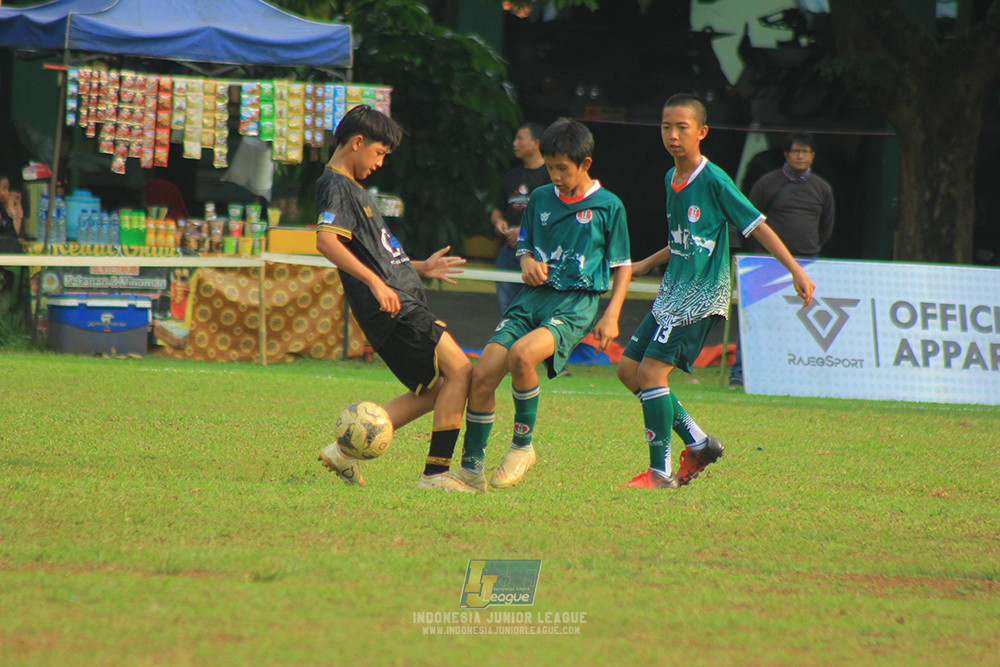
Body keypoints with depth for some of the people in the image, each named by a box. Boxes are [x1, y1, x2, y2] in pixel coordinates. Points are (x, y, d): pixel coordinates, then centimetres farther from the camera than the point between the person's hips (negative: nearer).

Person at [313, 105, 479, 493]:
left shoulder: (351, 186, 24)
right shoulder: (335, 185, -7)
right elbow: (326, 242, -24)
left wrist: (420, 268, 33)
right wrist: (375, 282, -28)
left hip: (401, 301, 10)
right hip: (391, 306, -10)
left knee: (433, 390, 12)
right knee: (458, 370, -13)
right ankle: (435, 473, -12)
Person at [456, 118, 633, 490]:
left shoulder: (608, 206, 2)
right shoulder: (540, 199, 13)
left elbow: (622, 265, 6)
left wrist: (611, 314, -4)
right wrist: (527, 262, -1)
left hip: (576, 304, -5)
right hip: (533, 296, 5)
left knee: (522, 354, -33)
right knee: (483, 374, -13)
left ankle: (522, 446, -12)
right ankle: (471, 468, -1)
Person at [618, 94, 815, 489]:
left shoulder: (713, 180, -12)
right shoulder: (671, 179, 12)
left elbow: (757, 226, -10)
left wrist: (796, 271, -15)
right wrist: (648, 264, 24)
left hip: (703, 294, -9)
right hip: (673, 291, 9)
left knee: (652, 370, -17)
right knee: (628, 369, 6)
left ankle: (660, 471, -10)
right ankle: (697, 443, 16)